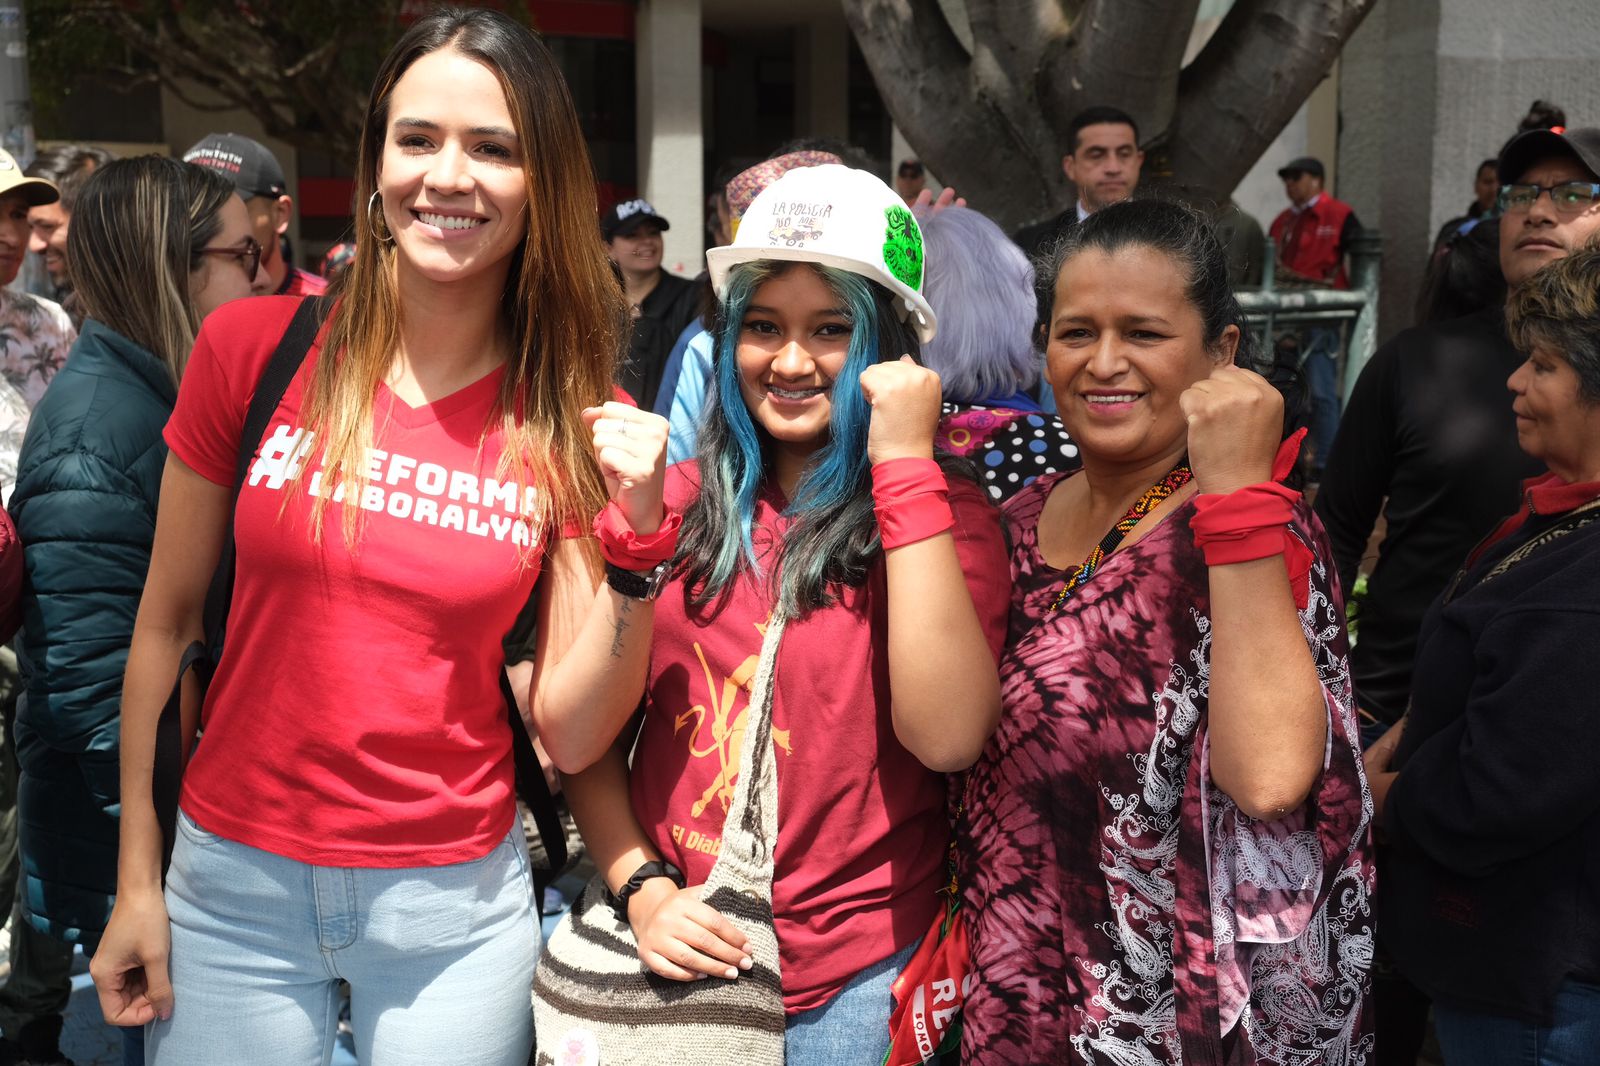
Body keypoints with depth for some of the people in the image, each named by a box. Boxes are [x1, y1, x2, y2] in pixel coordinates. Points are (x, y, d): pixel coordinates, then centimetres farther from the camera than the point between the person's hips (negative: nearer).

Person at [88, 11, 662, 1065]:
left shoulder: (583, 425, -7)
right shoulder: (252, 347, -7)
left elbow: (569, 732, -7)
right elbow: (168, 617, 1)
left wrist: (639, 538, -20)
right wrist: (136, 878, 3)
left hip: (455, 902, 0)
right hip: (233, 886, 1)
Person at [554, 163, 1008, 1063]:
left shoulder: (939, 510, -7)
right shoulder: (677, 501, 1)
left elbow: (948, 738, -23)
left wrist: (905, 463, -22)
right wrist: (644, 888, -9)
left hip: (853, 984, -2)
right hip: (668, 959, 3)